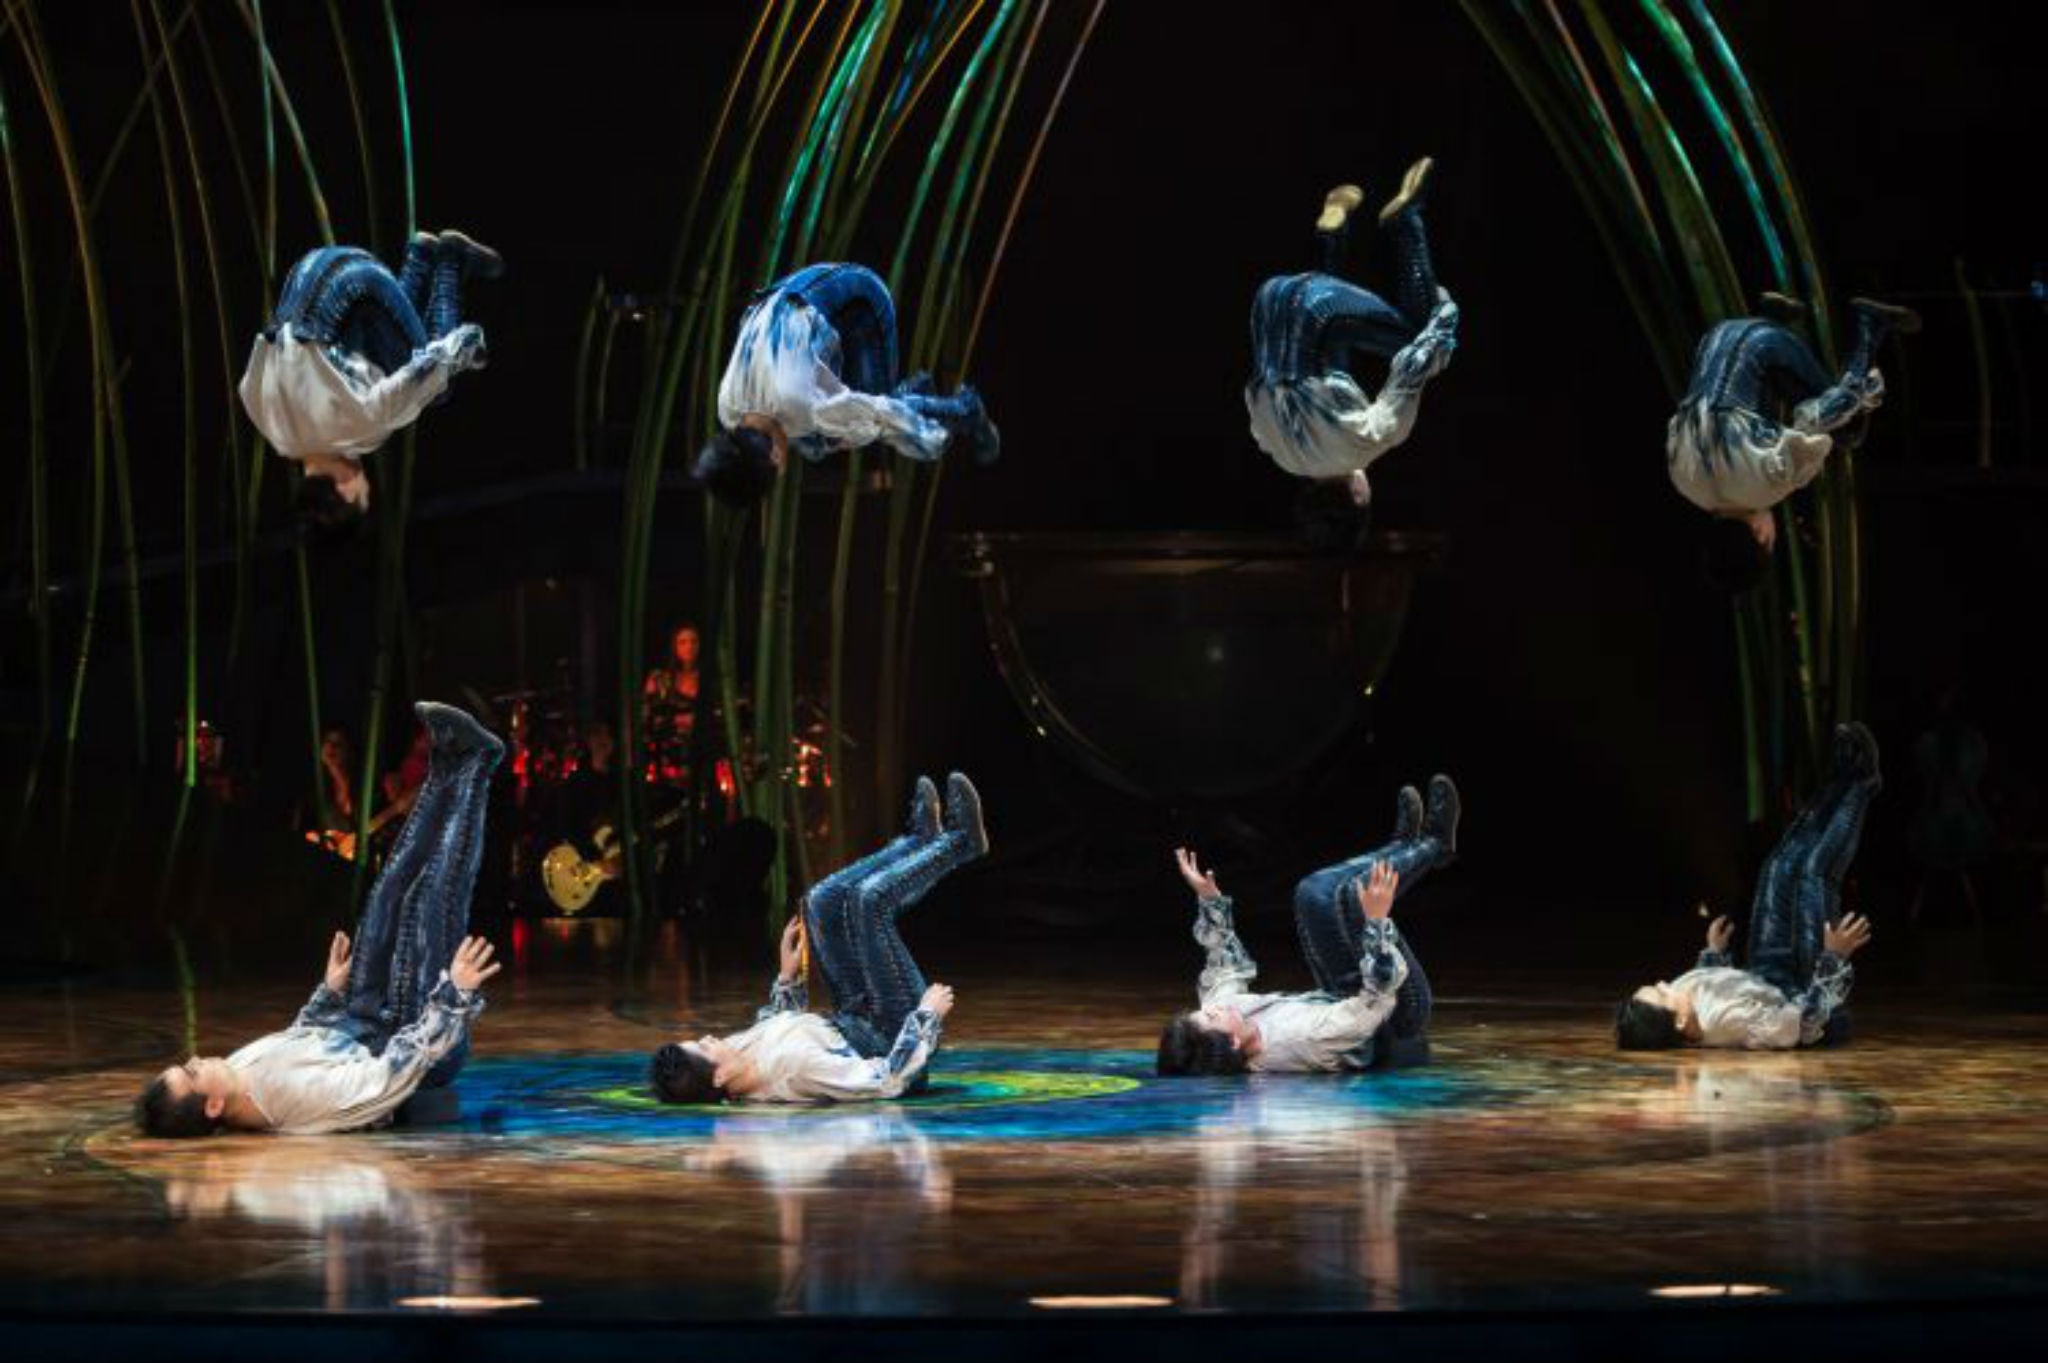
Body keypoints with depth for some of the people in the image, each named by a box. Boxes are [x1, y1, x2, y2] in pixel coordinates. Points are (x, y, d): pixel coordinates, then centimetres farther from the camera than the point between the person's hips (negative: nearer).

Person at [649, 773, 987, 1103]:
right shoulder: (793, 1067, -43)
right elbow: (889, 1081, -38)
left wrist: (788, 976, 5)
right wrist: (927, 1014, -27)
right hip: (894, 1047, -7)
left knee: (825, 898, 5)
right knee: (870, 898, -16)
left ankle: (924, 839, 29)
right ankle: (959, 842, 12)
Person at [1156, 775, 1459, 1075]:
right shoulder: (1297, 1042, -43)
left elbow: (1227, 970, 1)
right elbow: (1377, 1000, -38)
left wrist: (1209, 899, 1)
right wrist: (1377, 921, -39)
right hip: (1396, 1031, -7)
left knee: (1314, 893, 0)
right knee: (1353, 893, -21)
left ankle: (1406, 847, 26)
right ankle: (1433, 844, 10)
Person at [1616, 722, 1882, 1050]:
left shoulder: (1666, 1014, -25)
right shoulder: (1729, 1020, -48)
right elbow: (1807, 1024, -35)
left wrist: (1714, 951, 11)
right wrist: (1834, 958, -35)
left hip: (1768, 987, 6)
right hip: (1800, 1006, -6)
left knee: (1782, 864, 7)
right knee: (1815, 870, -6)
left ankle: (1846, 778, 31)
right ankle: (1860, 786, 23)